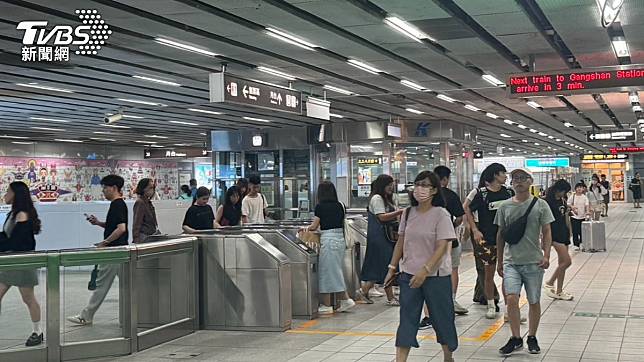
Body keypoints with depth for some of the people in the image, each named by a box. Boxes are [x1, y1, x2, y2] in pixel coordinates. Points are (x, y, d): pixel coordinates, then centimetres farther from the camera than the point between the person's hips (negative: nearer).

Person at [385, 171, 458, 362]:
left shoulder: (441, 214, -11)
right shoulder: (408, 213, 5)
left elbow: (442, 247, -17)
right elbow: (401, 242, 13)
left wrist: (424, 271, -24)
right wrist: (392, 268, 10)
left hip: (436, 275, -4)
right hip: (409, 274, 4)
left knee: (442, 317, 9)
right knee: (407, 319, 1)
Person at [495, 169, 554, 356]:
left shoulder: (540, 205, 0)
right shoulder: (505, 207, 5)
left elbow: (547, 232, 0)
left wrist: (546, 255, -13)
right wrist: (499, 261, 14)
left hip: (534, 262, -1)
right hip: (511, 261, 1)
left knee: (534, 302, 8)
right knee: (511, 299, -13)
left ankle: (532, 338, 24)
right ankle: (516, 338, -1)